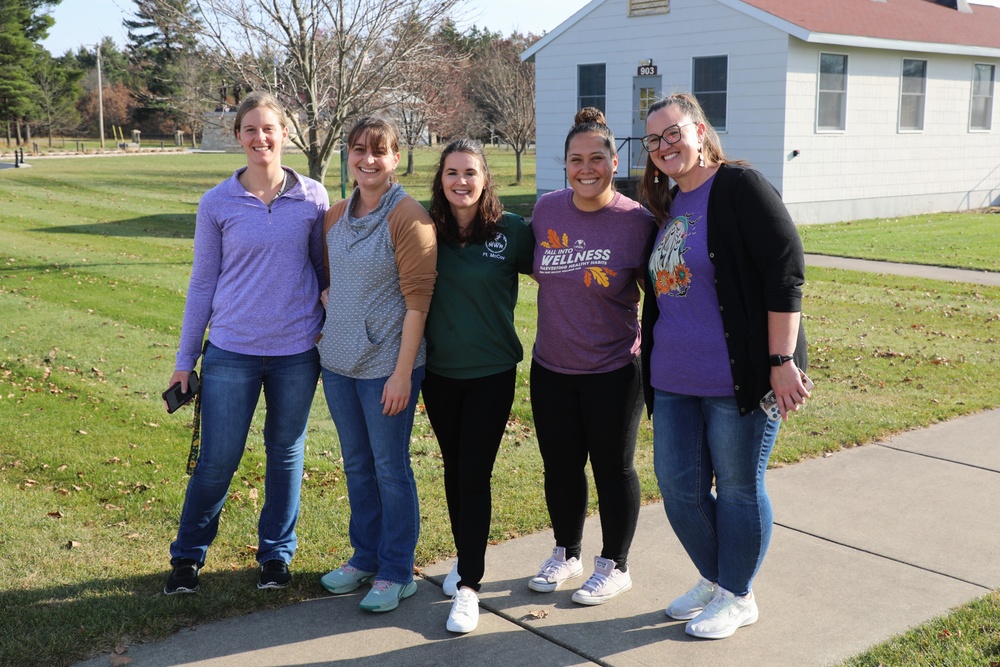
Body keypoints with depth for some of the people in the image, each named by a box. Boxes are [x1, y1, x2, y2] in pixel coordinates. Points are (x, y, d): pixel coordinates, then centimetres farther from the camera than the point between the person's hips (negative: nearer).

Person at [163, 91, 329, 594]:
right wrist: (185, 359, 5)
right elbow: (202, 282, 3)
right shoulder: (217, 204, -2)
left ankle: (276, 553, 30)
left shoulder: (313, 198, -1)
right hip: (231, 351, -1)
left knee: (286, 454, 12)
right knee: (217, 460, 3)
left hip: (297, 353, 1)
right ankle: (188, 555, 25)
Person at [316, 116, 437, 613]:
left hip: (386, 365, -6)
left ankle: (396, 573, 19)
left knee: (390, 467, 5)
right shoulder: (336, 215, 7)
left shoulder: (408, 216, -13)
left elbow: (418, 300, -15)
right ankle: (365, 557, 33)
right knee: (356, 465, 17)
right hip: (338, 361, 6)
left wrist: (402, 373, -17)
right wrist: (326, 331, 10)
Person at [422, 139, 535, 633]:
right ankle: (465, 558, 34)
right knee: (454, 469, 15)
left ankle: (469, 586, 5)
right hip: (439, 370, 3)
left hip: (491, 371, -3)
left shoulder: (511, 231, -10)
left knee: (475, 474, -4)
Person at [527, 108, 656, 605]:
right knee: (560, 466, 15)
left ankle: (614, 566, 27)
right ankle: (566, 554, 36)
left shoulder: (636, 221, -12)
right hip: (551, 368, 4)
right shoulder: (546, 209, -2)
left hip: (613, 371, -4)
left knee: (612, 469, 9)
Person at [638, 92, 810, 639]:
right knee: (678, 487, 12)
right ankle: (713, 579, 34)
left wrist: (782, 361, -19)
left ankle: (738, 596, 25)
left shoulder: (739, 187, -10)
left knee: (738, 489, 6)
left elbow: (786, 272, -15)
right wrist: (655, 353, 20)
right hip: (675, 379, 8)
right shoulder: (670, 206, 13)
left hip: (737, 378, -7)